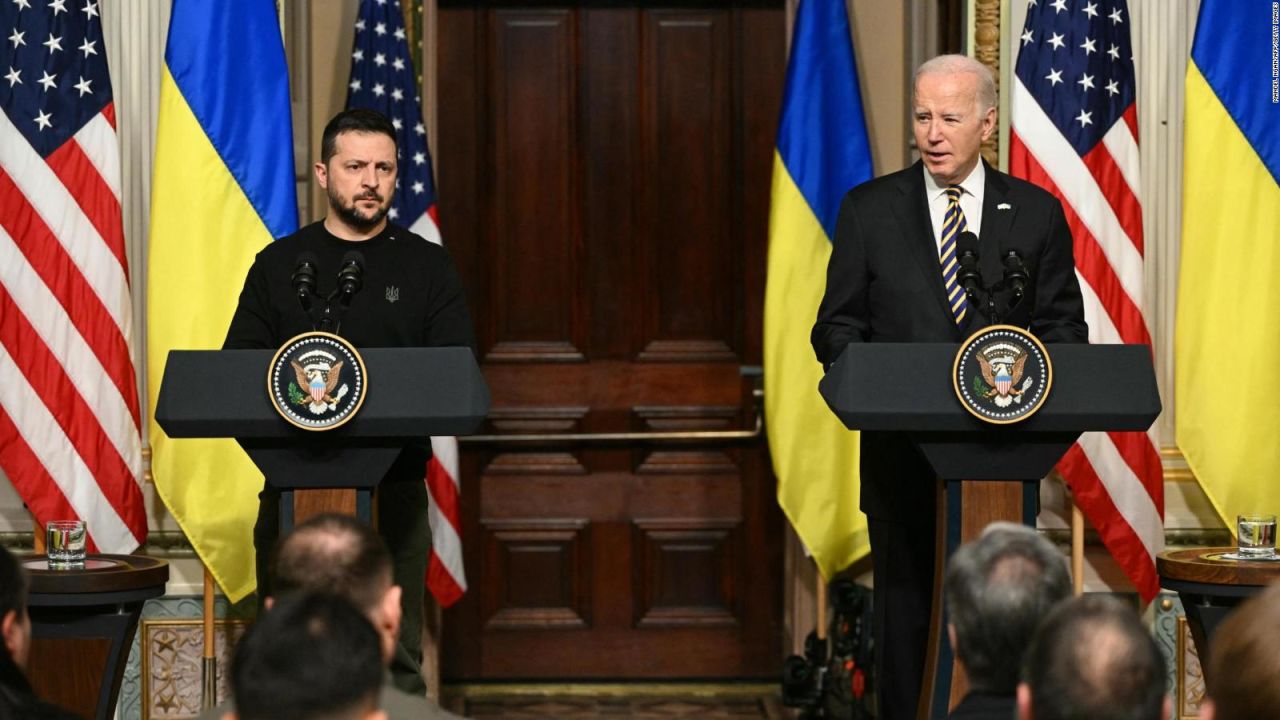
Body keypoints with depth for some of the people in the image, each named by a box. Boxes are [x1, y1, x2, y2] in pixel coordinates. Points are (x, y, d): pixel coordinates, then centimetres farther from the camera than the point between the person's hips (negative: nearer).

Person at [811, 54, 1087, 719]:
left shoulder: (1036, 213, 6)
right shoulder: (869, 209, 4)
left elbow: (1063, 326, 9)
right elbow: (837, 328, 6)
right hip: (903, 451, 0)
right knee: (904, 610, 3)